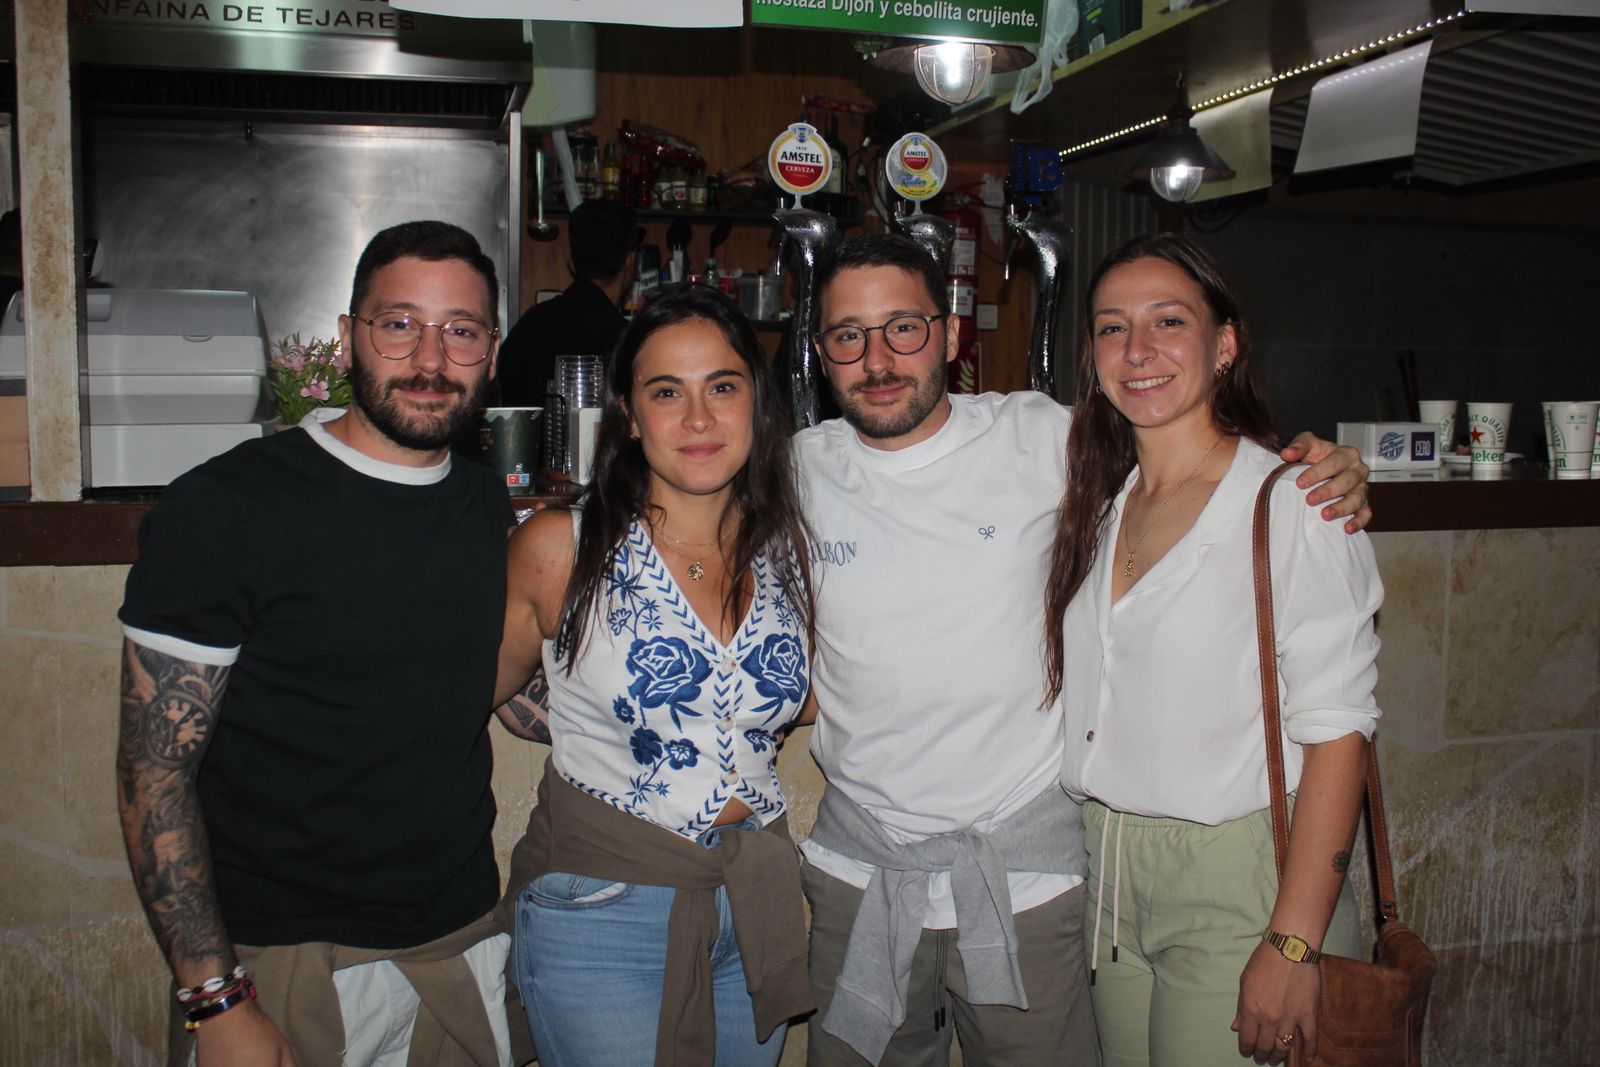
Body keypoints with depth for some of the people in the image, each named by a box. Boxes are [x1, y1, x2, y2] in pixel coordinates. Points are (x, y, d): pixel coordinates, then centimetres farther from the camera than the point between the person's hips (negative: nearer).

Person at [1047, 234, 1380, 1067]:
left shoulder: (1293, 505, -11)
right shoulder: (1099, 506, 8)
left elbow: (1336, 731, -15)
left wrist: (1292, 945, -19)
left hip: (1235, 880, -5)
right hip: (1107, 874, 6)